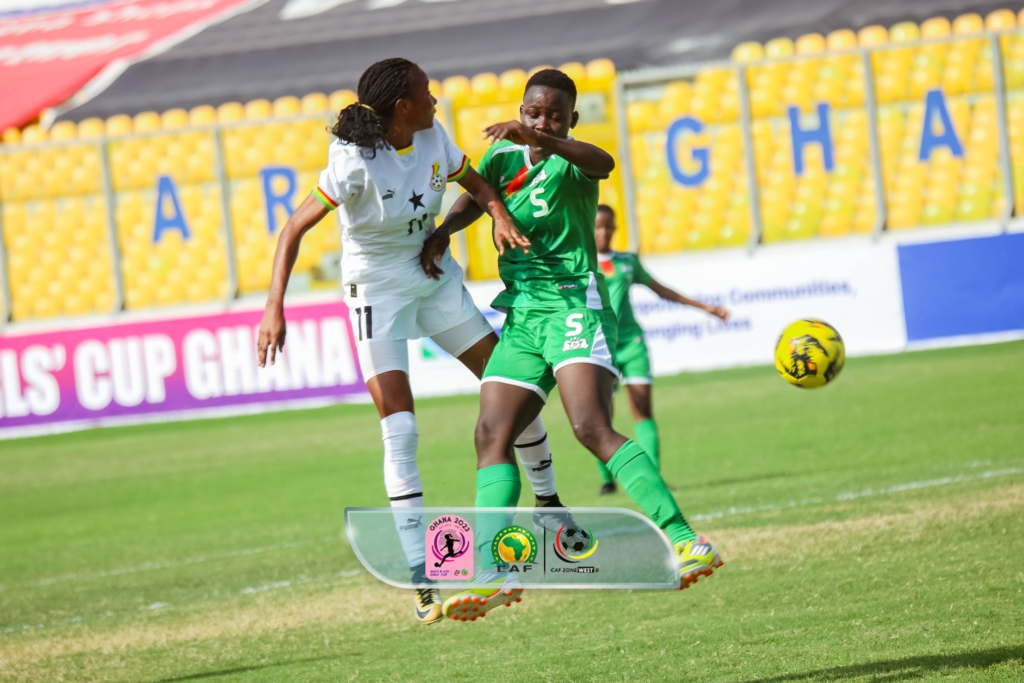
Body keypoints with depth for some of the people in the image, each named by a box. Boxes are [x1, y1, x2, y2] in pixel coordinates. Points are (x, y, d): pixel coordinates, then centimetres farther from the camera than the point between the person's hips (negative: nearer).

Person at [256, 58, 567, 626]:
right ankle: (422, 579, -12)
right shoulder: (356, 162, -25)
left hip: (434, 277, 6)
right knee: (400, 430, -15)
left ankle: (548, 504, 32)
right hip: (376, 290, -6)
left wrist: (499, 214, -14)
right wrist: (275, 306, -35)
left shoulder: (433, 139, -7)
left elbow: (475, 184, 10)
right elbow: (296, 227, -26)